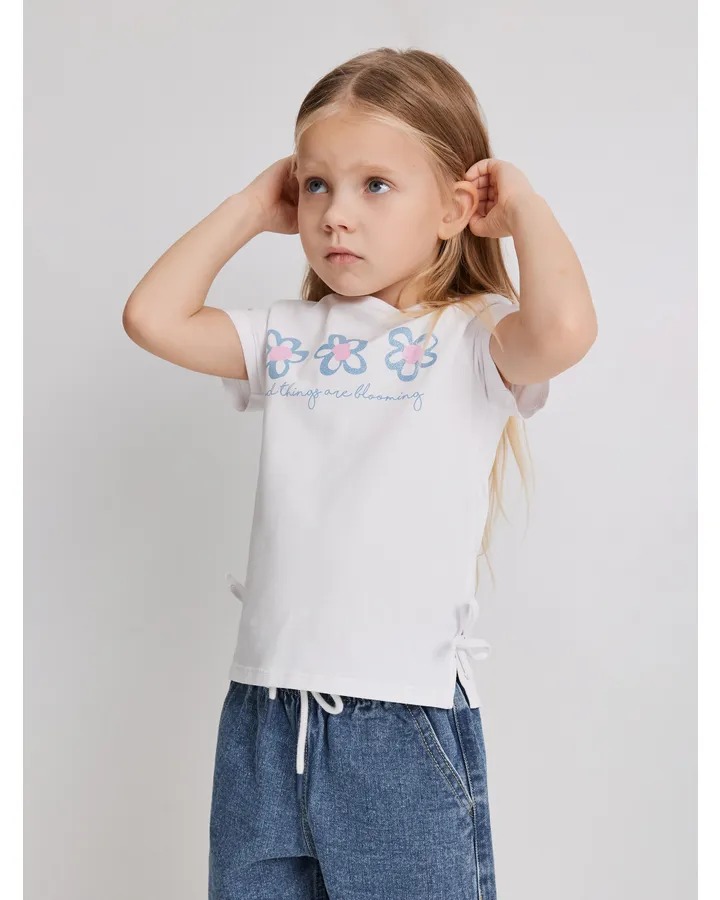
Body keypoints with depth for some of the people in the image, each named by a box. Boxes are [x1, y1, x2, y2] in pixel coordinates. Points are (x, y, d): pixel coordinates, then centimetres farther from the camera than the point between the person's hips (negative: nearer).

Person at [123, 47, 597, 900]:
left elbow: (565, 327, -26)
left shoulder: (472, 336, -5)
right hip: (263, 710, 5)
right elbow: (153, 317, 2)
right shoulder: (287, 334, 10)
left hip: (405, 716, -4)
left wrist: (523, 206, -9)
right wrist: (252, 207, 7)